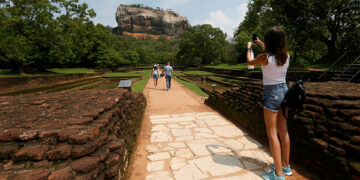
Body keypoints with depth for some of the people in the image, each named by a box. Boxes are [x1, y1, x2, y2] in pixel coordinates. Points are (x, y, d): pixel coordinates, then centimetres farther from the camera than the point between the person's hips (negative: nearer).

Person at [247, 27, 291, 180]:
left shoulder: (265, 57, -17)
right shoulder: (286, 56, 2)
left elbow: (249, 62, 4)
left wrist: (248, 48, 21)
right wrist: (261, 44, 36)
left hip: (271, 94, -7)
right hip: (284, 91, 7)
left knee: (272, 133, 2)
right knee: (283, 131, 16)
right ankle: (285, 166, 32)